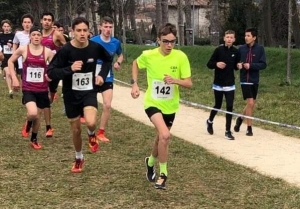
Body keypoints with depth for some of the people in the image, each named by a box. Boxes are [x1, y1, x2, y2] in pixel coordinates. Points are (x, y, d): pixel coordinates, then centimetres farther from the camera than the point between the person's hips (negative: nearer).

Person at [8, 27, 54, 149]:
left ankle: (34, 140, 36)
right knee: (32, 113, -24)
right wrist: (14, 78, 2)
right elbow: (10, 61, 9)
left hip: (42, 89, 2)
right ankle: (28, 122, 15)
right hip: (28, 89, -2)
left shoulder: (47, 51, -4)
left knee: (37, 116, 13)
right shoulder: (23, 49, -5)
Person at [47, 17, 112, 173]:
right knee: (76, 129, 11)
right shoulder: (65, 50, -18)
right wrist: (70, 69, -32)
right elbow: (51, 72, -18)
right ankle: (79, 158, 37)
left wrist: (102, 75, 0)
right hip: (71, 94, 0)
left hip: (89, 92, 0)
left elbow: (108, 59, 13)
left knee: (91, 122, -26)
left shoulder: (95, 47, -9)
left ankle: (91, 134, 12)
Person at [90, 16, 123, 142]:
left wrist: (118, 63, -5)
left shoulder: (116, 42, -5)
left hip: (107, 78, 2)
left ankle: (101, 132, 5)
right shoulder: (93, 41, -14)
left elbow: (120, 55, 15)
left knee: (107, 105, -8)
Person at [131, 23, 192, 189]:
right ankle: (163, 173, -7)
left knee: (161, 138, 20)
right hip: (153, 102, -3)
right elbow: (135, 64, 9)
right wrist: (134, 84, -2)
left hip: (170, 105, 3)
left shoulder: (181, 57, -15)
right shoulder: (148, 55, -15)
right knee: (165, 135, -25)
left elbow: (189, 83, -13)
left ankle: (150, 162, 52)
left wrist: (176, 80, -33)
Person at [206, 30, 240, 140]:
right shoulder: (219, 50, -8)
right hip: (218, 84, -2)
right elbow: (209, 64, -4)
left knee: (229, 107, -3)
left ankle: (228, 131, 4)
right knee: (218, 106, 11)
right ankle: (210, 121, 40)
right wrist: (217, 64, -24)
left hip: (230, 85, 2)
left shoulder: (235, 51, 0)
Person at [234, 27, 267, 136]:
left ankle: (240, 118, 37)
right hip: (245, 80, -1)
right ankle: (249, 128, 4)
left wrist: (251, 65, -21)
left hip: (255, 80, 1)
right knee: (250, 103, -9)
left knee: (252, 104, 11)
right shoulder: (241, 48, -2)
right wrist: (238, 64, -14)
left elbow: (263, 64, -8)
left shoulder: (260, 49, -5)